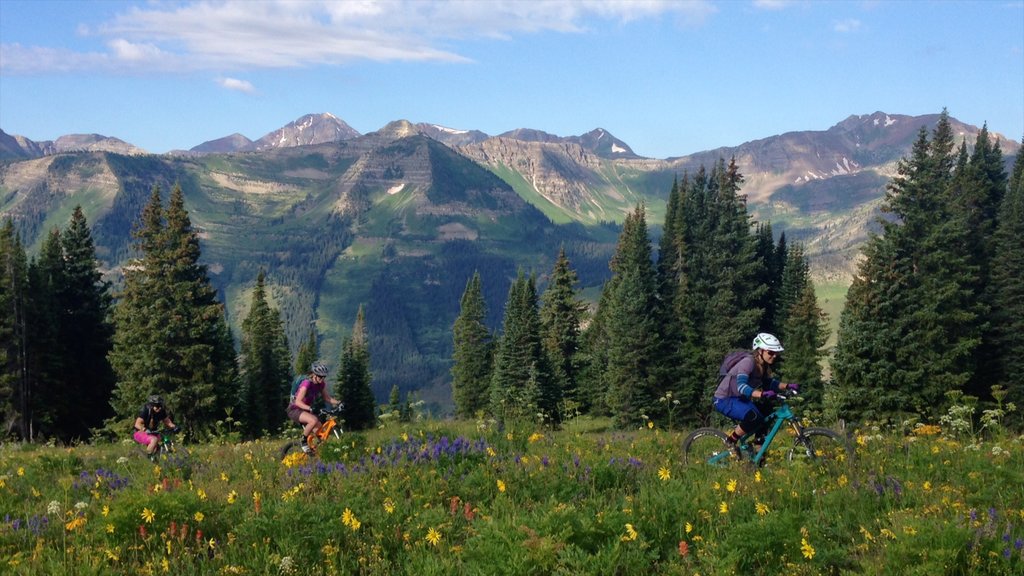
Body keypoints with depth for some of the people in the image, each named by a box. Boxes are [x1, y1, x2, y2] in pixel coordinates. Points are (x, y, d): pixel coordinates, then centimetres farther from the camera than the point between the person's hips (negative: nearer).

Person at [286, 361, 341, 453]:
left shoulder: (321, 384, -3)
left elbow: (327, 398, 3)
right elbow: (298, 402, -32)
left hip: (306, 410, 7)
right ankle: (303, 442, -17)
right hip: (294, 410, -7)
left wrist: (338, 403, -16)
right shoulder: (307, 383, -25)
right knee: (314, 420, -34)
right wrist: (310, 408, -47)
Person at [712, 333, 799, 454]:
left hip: (740, 399, 9)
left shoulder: (764, 366, 0)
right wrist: (762, 394, -52)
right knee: (753, 417, -30)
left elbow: (769, 383, 13)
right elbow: (741, 386, -38)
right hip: (724, 399, -9)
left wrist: (787, 386, -4)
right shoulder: (748, 362, -26)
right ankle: (731, 442, -11)